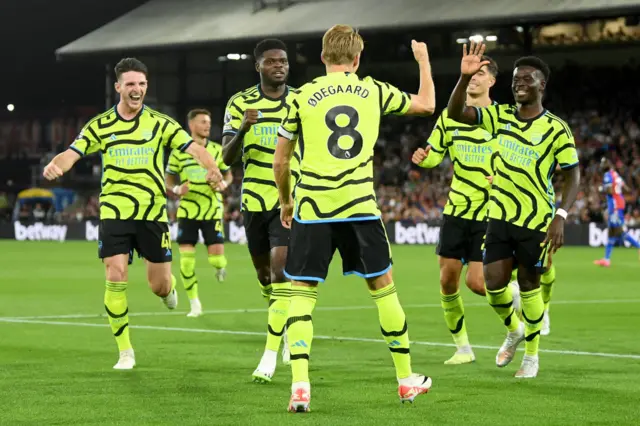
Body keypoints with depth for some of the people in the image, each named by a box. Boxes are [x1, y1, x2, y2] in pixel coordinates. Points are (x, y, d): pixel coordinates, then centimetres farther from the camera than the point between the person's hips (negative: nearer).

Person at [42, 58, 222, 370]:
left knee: (159, 286, 2)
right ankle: (125, 352, 1)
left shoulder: (160, 123, 2)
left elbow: (193, 148, -4)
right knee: (116, 279, -11)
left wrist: (212, 168, -26)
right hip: (113, 213, 0)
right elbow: (72, 153, -3)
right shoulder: (100, 126, 4)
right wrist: (55, 165, -26)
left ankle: (168, 288, 43)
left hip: (153, 213, 0)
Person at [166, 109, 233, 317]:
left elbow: (228, 174, 13)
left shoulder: (217, 150, 3)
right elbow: (169, 179, 8)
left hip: (212, 211, 0)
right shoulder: (179, 152, 1)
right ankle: (194, 304, 7)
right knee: (186, 258, -6)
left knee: (216, 257, -8)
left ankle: (220, 266, 32)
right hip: (187, 211, 0)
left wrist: (224, 183, -10)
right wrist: (177, 189, -14)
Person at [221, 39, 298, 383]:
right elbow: (227, 157, -5)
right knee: (264, 274, 15)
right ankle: (288, 327, 43)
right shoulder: (240, 103, 0)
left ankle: (270, 354, -16)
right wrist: (242, 129, -23)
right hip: (254, 199, 2)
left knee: (281, 271, -17)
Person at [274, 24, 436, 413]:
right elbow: (427, 104, 25)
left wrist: (286, 202, 27)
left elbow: (281, 162, 10)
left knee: (302, 293, 4)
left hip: (313, 208, -1)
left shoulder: (303, 97, 4)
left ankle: (300, 385, -10)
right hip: (360, 206, 1)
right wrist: (423, 60, 41)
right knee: (383, 287, 14)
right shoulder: (374, 92, 8)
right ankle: (407, 380, 22)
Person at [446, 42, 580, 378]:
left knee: (528, 285, 5)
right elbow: (456, 114, -7)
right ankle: (514, 330, 30)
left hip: (536, 219, -3)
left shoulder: (556, 129, -10)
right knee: (493, 284, -1)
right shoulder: (500, 116, 1)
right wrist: (465, 77, -23)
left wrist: (560, 216, -19)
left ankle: (532, 354, 23)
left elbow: (572, 174, -7)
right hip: (500, 214, 4)